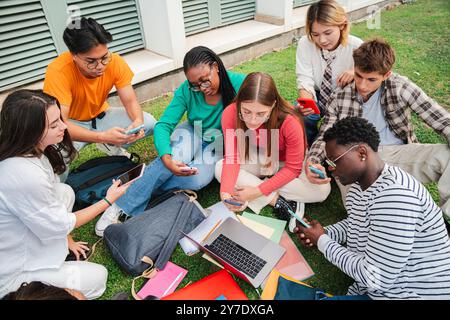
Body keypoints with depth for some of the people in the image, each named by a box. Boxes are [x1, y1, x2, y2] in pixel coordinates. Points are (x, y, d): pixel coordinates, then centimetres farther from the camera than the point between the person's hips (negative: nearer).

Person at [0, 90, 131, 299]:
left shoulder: (29, 151, -9)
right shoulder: (25, 176, -35)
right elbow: (60, 225, -20)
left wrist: (67, 239, 12)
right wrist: (108, 200, -11)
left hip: (18, 240, 8)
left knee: (65, 192, 9)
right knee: (97, 277, 0)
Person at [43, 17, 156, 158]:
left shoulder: (115, 62, -19)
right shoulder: (58, 72, -30)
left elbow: (130, 101, -15)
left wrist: (138, 121, -39)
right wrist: (102, 136, -49)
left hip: (100, 116, 4)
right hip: (71, 124, -4)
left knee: (149, 123, -16)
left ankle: (110, 146, 9)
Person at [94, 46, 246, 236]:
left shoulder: (238, 84, -22)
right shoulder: (187, 91, -17)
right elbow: (163, 125, -21)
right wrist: (166, 158, -41)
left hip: (219, 143, 0)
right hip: (192, 135, 1)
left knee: (199, 180, -32)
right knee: (174, 156, -35)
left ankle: (145, 186, -11)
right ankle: (122, 207, -22)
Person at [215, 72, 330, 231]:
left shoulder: (290, 122, -34)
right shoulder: (230, 114, -28)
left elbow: (292, 168, -23)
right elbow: (232, 157, -20)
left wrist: (258, 190, -30)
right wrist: (225, 190, -37)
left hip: (284, 165, -2)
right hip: (256, 162, 3)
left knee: (322, 190, -28)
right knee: (220, 168, -25)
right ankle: (276, 200, -19)